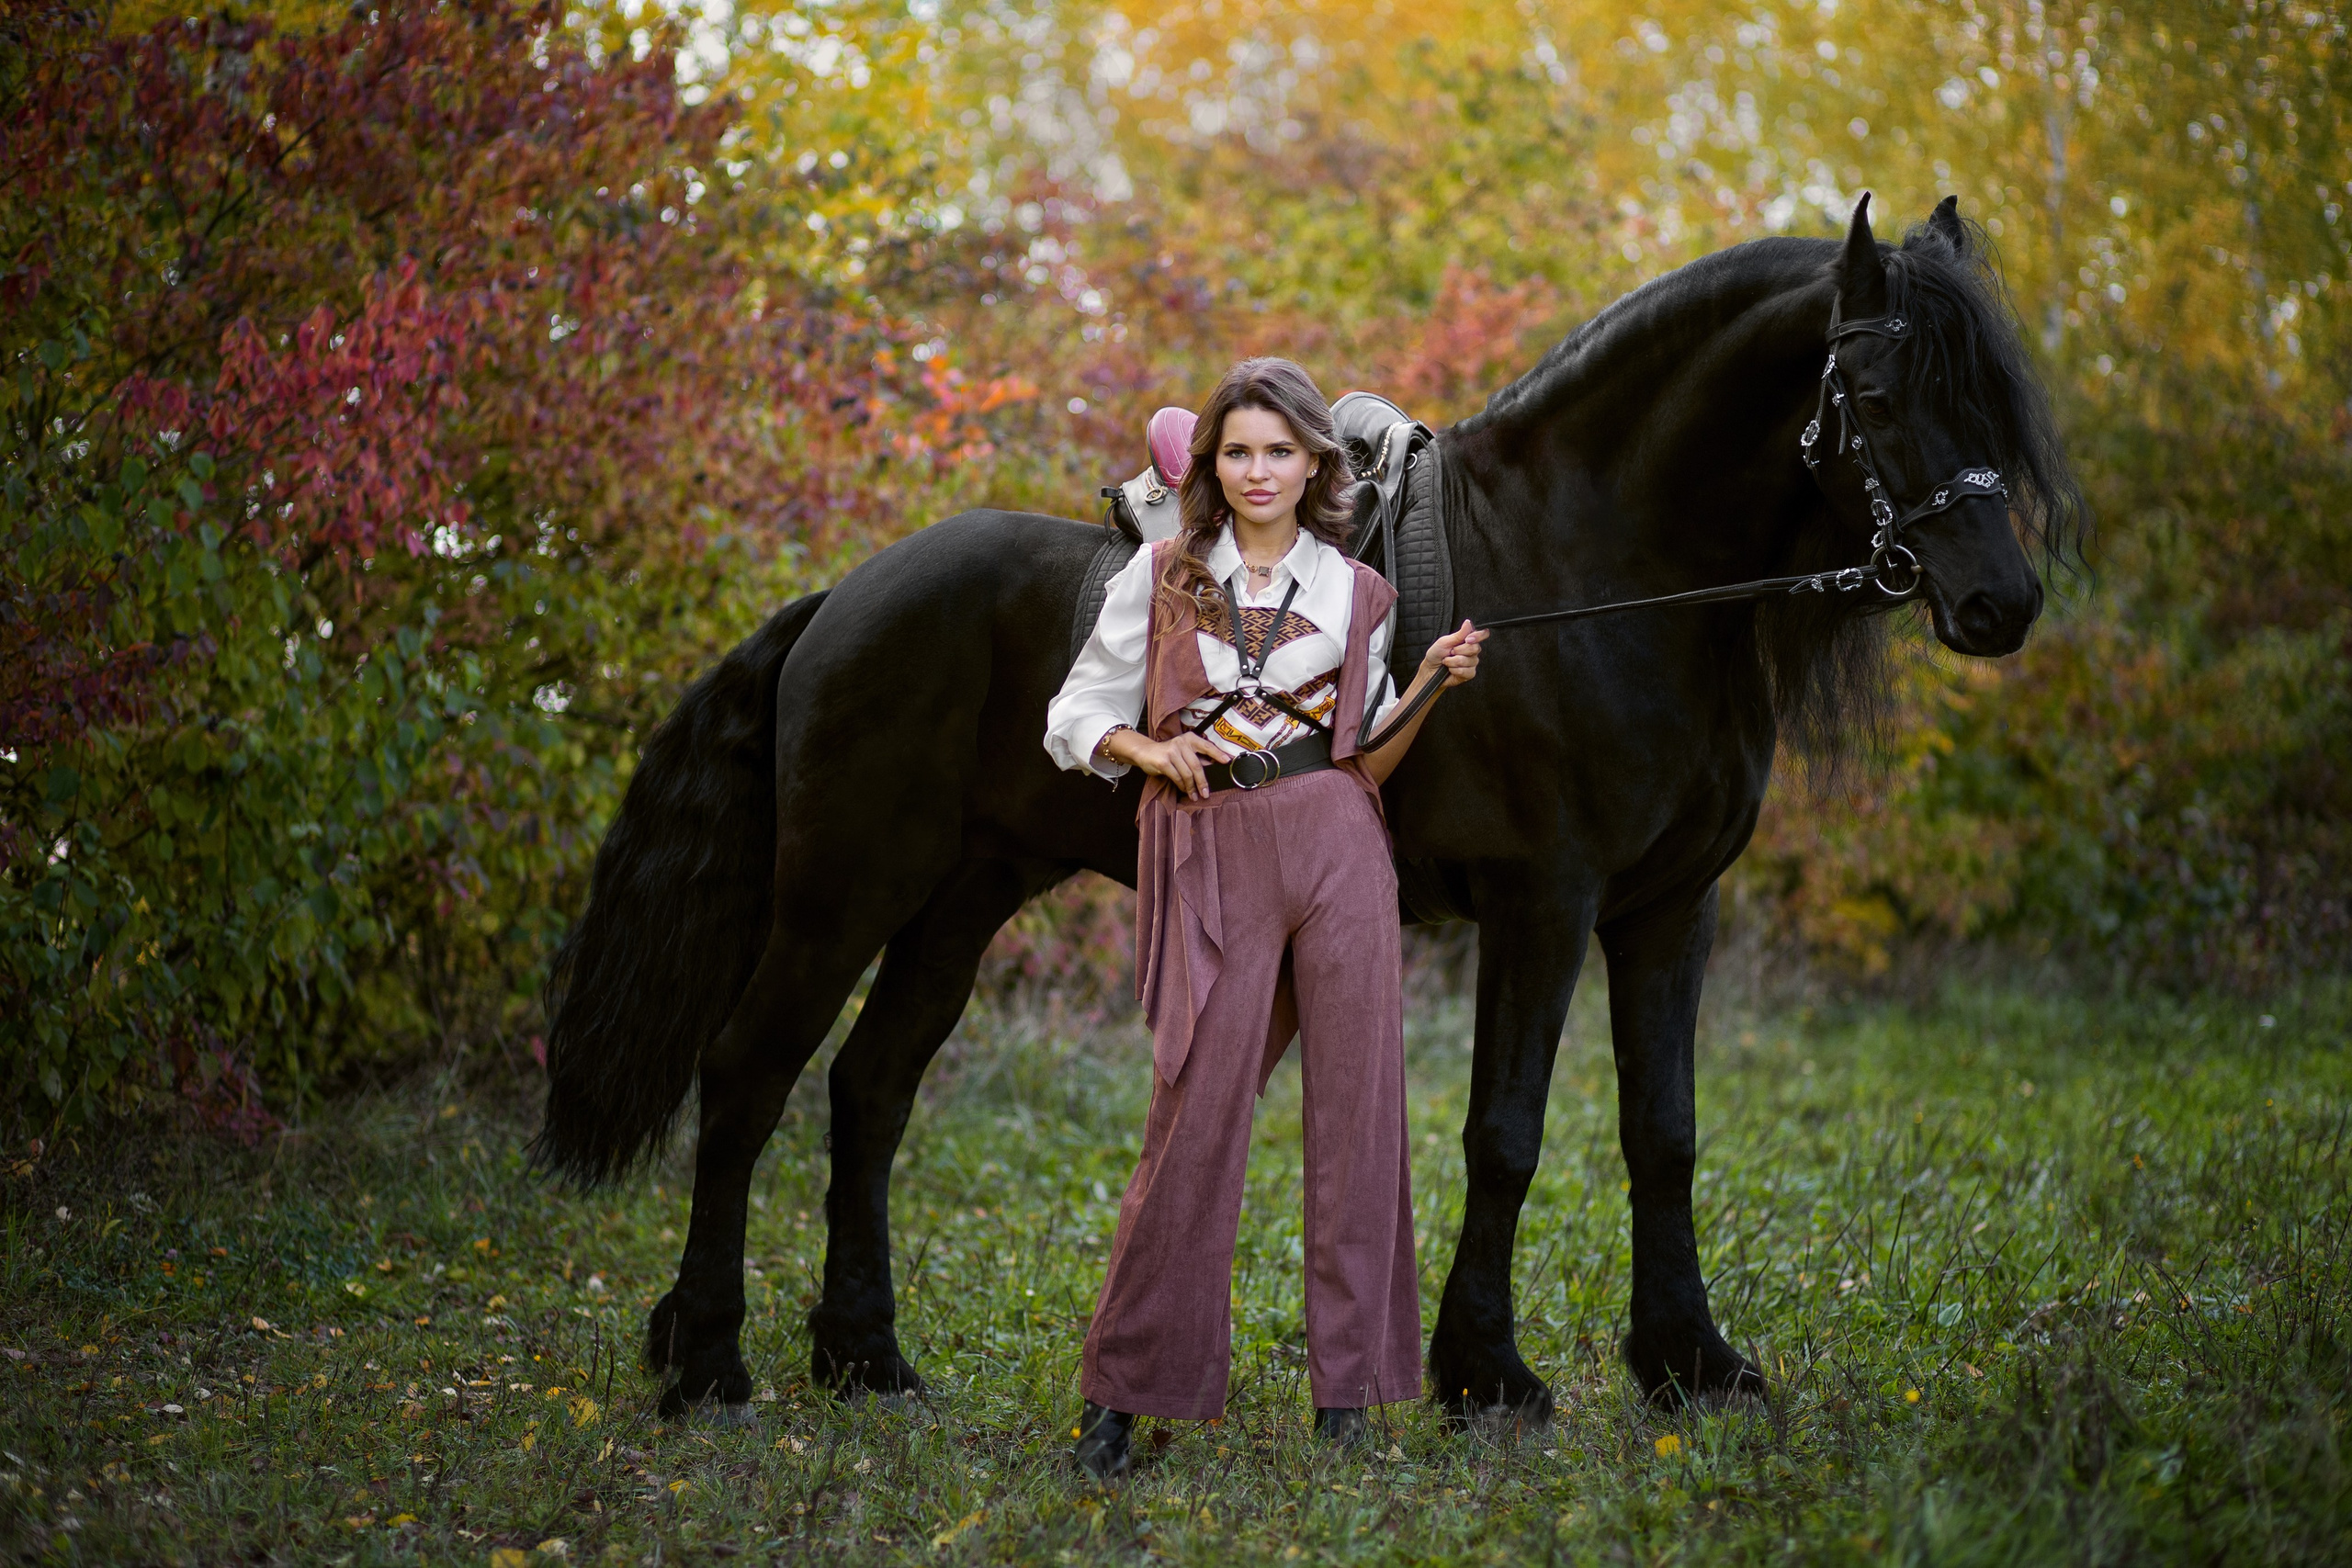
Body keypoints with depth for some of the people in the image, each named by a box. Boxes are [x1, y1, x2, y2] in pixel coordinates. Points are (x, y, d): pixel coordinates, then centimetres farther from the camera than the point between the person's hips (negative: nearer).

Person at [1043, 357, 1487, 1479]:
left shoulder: (1356, 594, 12)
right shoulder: (1159, 578, 9)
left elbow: (1368, 758, 13)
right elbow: (1079, 719, 12)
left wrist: (1431, 682, -3)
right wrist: (1150, 751, -6)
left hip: (1336, 847, 2)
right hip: (1211, 852, -2)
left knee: (1355, 1102, -1)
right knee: (1198, 1107, -7)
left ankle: (1346, 1388, 6)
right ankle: (1122, 1389, 3)